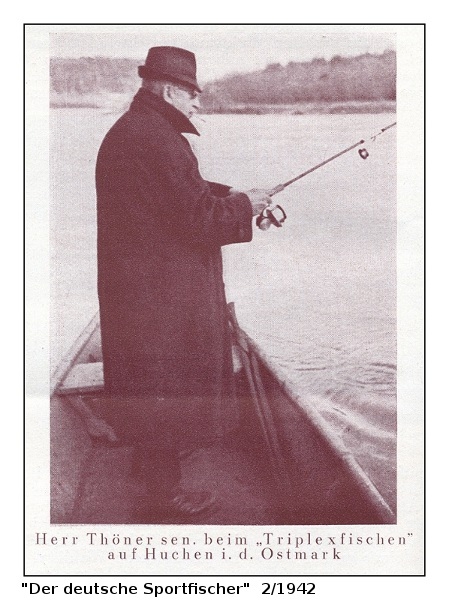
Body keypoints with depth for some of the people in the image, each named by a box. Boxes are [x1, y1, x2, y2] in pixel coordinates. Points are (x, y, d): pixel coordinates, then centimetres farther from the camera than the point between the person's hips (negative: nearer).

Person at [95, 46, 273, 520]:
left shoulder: (125, 131, 13)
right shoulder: (157, 138, -22)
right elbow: (198, 216, -23)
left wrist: (226, 194, 10)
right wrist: (244, 205, -7)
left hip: (135, 282, 11)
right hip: (161, 290, -11)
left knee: (148, 379, 24)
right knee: (168, 384, 1)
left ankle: (160, 455, 42)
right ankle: (164, 492, 13)